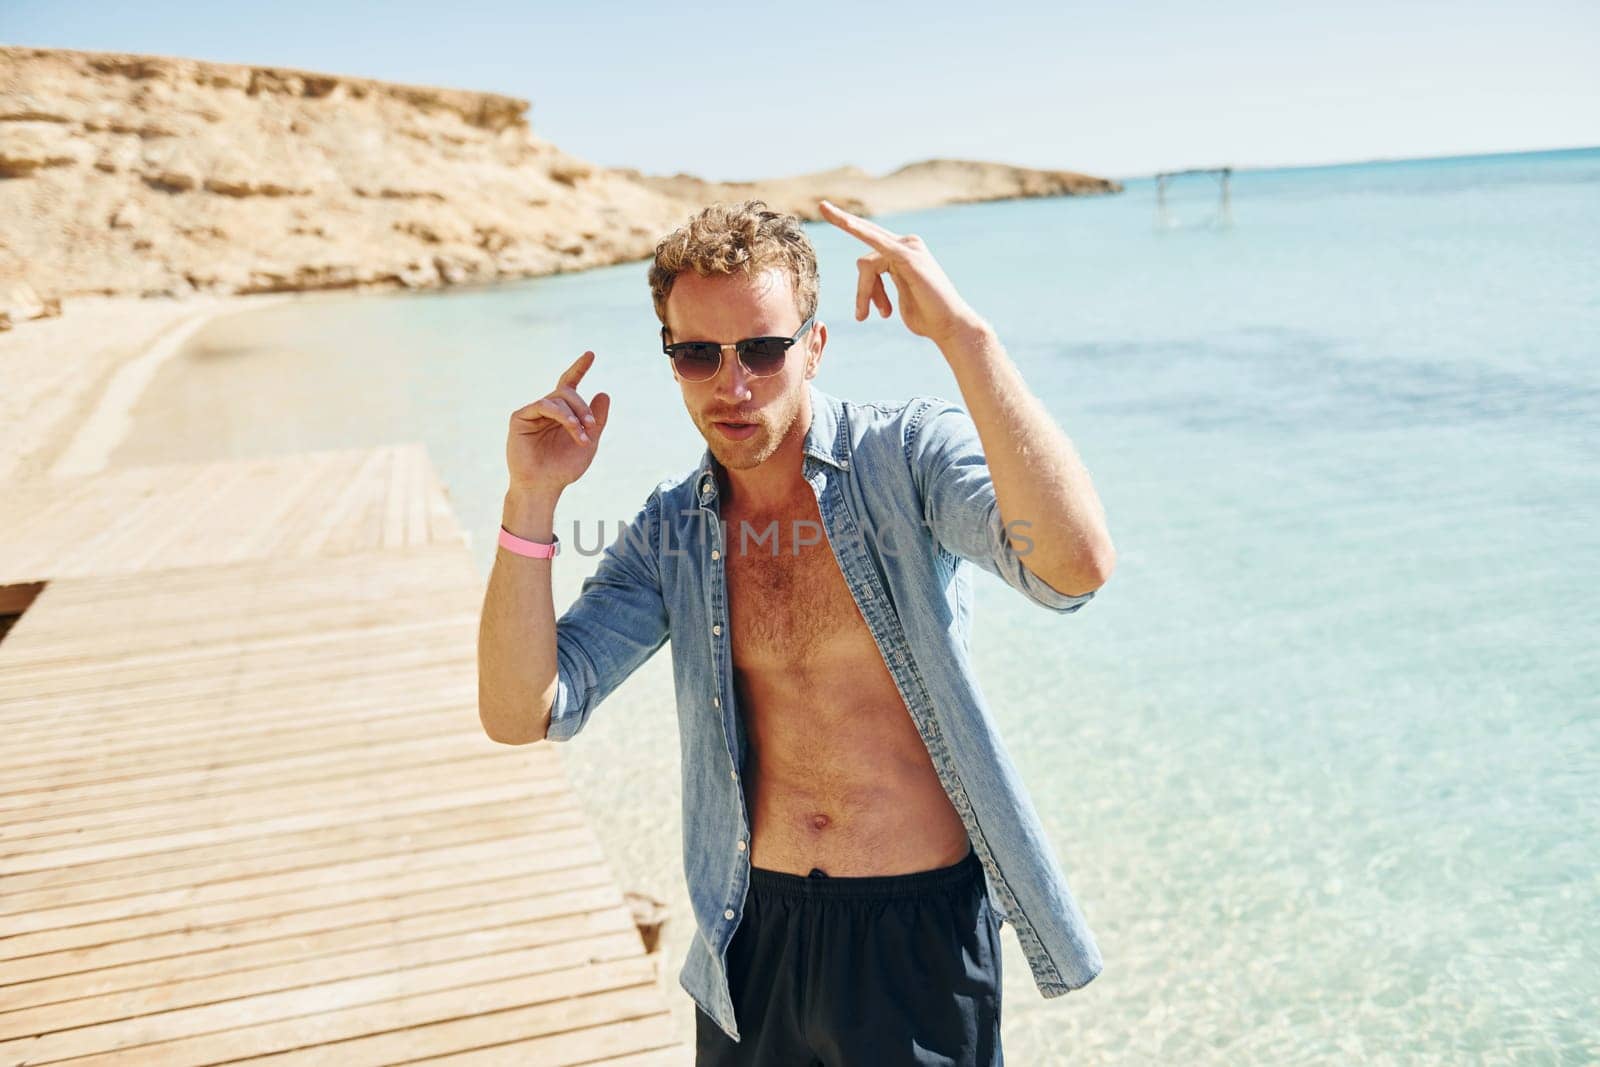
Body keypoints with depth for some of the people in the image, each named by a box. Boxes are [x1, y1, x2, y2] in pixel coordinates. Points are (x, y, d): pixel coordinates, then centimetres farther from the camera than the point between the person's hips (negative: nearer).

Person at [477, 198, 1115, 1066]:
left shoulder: (910, 452, -14)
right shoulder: (669, 533, -1)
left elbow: (1076, 566, -33)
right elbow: (521, 714, -7)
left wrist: (962, 333, -35)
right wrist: (532, 497, -16)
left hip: (919, 935, -3)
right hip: (754, 938, 4)